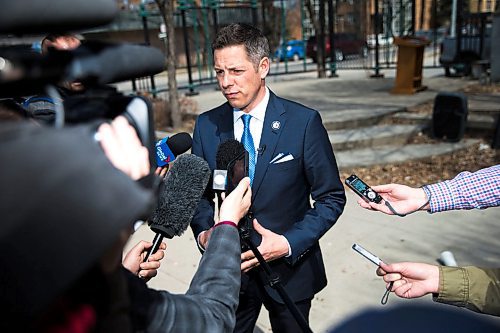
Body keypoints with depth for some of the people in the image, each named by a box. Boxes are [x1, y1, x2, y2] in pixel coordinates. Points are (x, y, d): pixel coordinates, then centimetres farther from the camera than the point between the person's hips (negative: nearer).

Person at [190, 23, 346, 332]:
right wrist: (203, 232, -14)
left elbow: (332, 198, -10)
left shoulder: (304, 122, -15)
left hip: (289, 268, -1)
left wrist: (289, 243, -21)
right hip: (229, 266, 2)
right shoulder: (207, 125, -5)